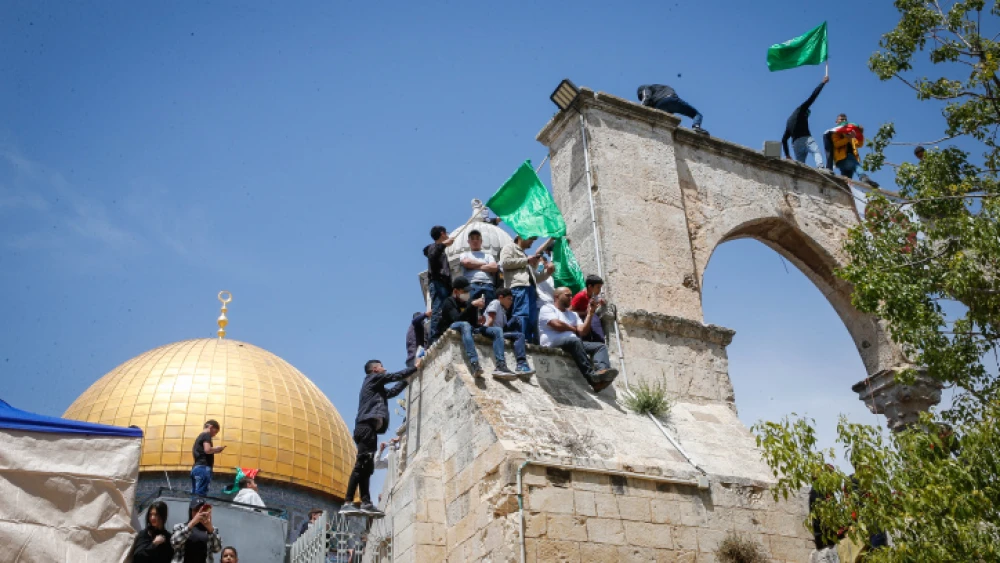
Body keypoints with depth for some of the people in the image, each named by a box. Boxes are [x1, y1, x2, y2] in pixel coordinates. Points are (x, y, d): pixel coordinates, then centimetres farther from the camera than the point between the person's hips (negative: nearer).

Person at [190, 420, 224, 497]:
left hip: (196, 467, 9)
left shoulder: (200, 436, 22)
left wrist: (214, 450, 18)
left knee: (195, 493, 7)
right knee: (200, 494, -14)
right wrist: (217, 448, -2)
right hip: (203, 467, -9)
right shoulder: (207, 435, -5)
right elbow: (207, 450, -18)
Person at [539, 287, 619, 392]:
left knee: (601, 346, -13)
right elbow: (557, 325, -9)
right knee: (574, 340, -39)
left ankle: (601, 370, -48)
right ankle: (592, 375, -50)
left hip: (573, 343, 7)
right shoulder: (547, 308, 10)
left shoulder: (573, 314, 30)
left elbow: (583, 332, 13)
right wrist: (573, 329, 8)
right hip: (553, 343, -7)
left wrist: (590, 313, 9)